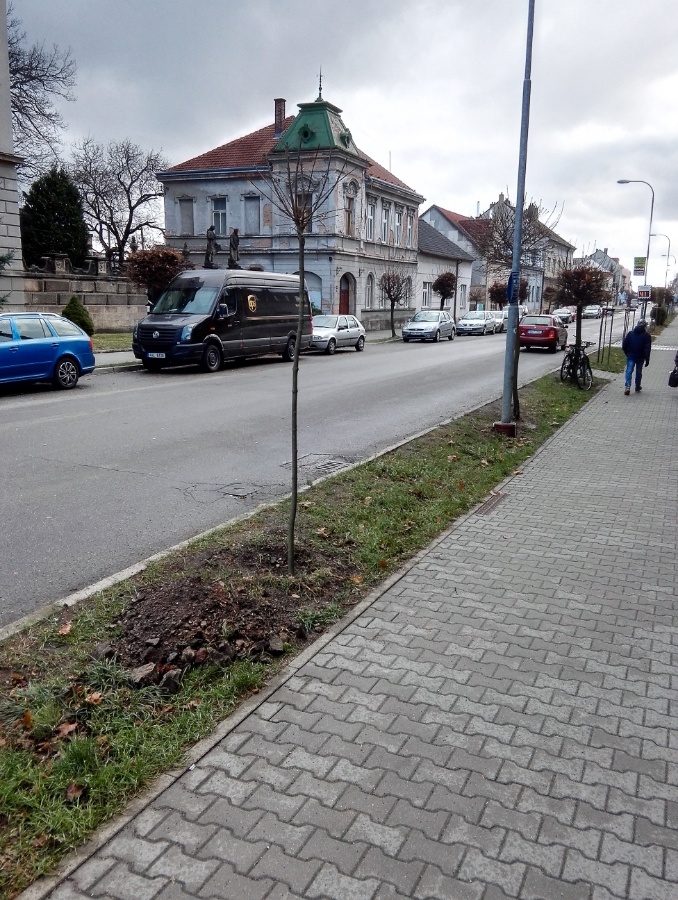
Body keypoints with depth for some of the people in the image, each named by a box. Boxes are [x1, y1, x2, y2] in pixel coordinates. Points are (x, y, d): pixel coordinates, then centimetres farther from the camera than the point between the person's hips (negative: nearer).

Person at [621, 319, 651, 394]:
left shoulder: (630, 333, 0)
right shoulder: (646, 335, -7)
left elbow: (624, 345, 1)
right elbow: (647, 348, -9)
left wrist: (627, 353, 15)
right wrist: (647, 359, -5)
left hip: (630, 356, 1)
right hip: (640, 357, -1)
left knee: (629, 371, -2)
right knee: (639, 372, 14)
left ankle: (627, 386, -19)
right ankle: (637, 387, 24)